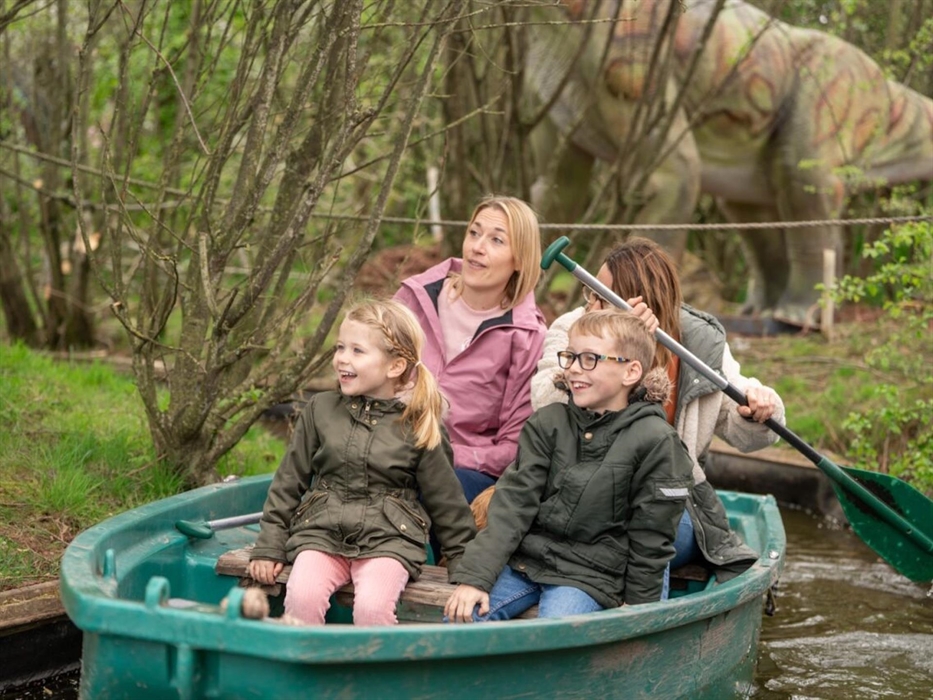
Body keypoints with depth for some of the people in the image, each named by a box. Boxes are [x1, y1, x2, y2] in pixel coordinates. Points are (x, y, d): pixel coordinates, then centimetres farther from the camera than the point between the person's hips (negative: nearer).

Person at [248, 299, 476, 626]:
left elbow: (446, 502, 11)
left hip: (389, 540, -2)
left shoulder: (419, 427, 4)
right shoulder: (320, 409, 10)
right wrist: (269, 547, 9)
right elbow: (288, 482, 14)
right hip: (320, 533, 2)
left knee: (372, 606, -29)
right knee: (302, 596, -27)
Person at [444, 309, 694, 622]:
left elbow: (649, 540, -2)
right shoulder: (547, 423, 6)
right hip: (525, 559, 4)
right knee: (460, 617, -17)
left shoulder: (655, 442, -6)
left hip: (589, 576, -4)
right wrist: (474, 576, -10)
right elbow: (514, 501, -1)